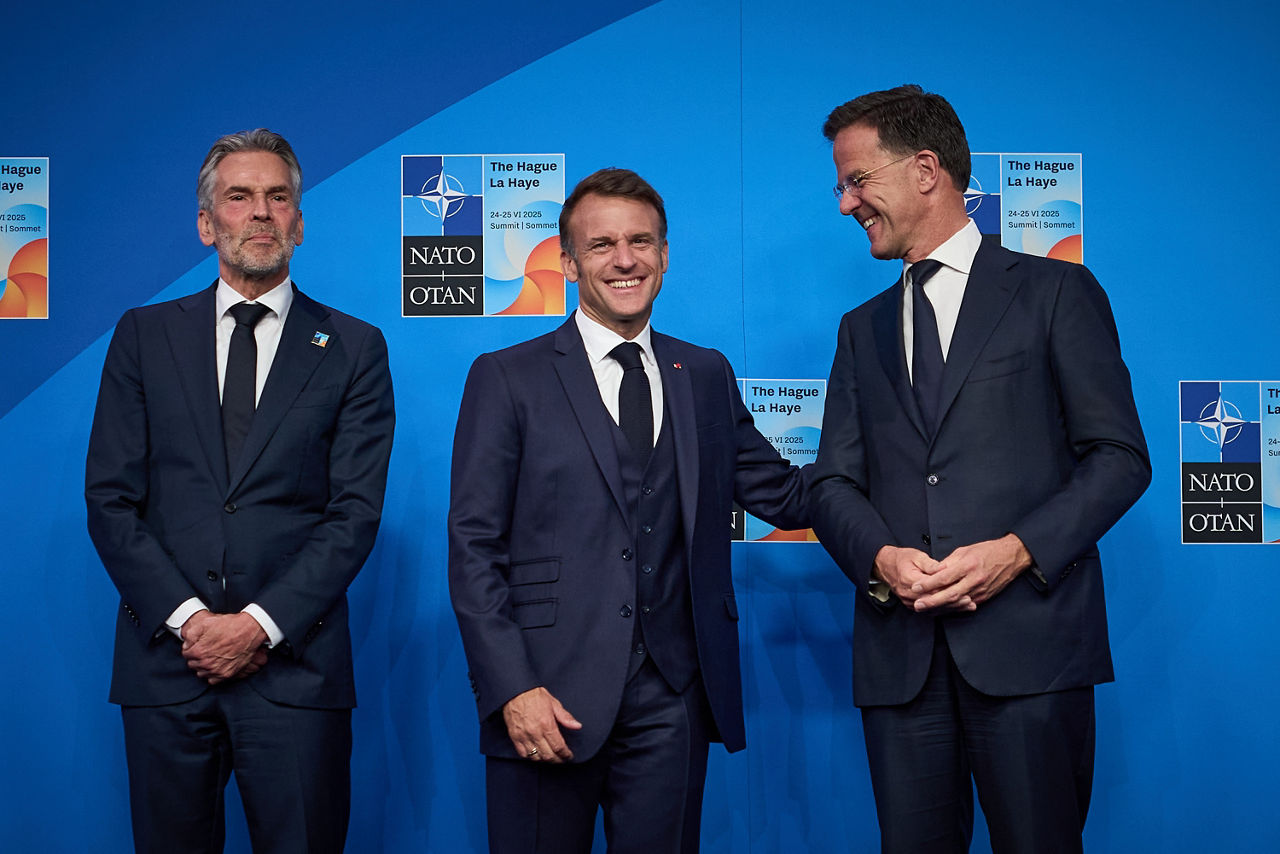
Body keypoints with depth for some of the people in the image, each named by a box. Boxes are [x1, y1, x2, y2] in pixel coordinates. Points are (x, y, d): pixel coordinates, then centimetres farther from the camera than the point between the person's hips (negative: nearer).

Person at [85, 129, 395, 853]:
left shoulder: (353, 349, 5)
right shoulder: (145, 336, 10)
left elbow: (355, 511, -2)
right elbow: (111, 499, 4)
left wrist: (262, 623, -12)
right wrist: (185, 617, -9)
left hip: (293, 662, -1)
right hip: (165, 657, 2)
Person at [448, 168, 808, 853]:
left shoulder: (707, 377, 14)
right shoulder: (506, 379, 2)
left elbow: (783, 494, 13)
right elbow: (474, 547, -3)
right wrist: (512, 688, -12)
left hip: (673, 700, 3)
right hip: (551, 697, -3)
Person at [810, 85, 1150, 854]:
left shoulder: (1055, 292, 6)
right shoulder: (863, 330, 21)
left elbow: (1120, 456, 0)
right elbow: (835, 482, 14)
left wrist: (1019, 550, -14)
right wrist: (879, 556, -8)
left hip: (1028, 641, -4)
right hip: (899, 653, 4)